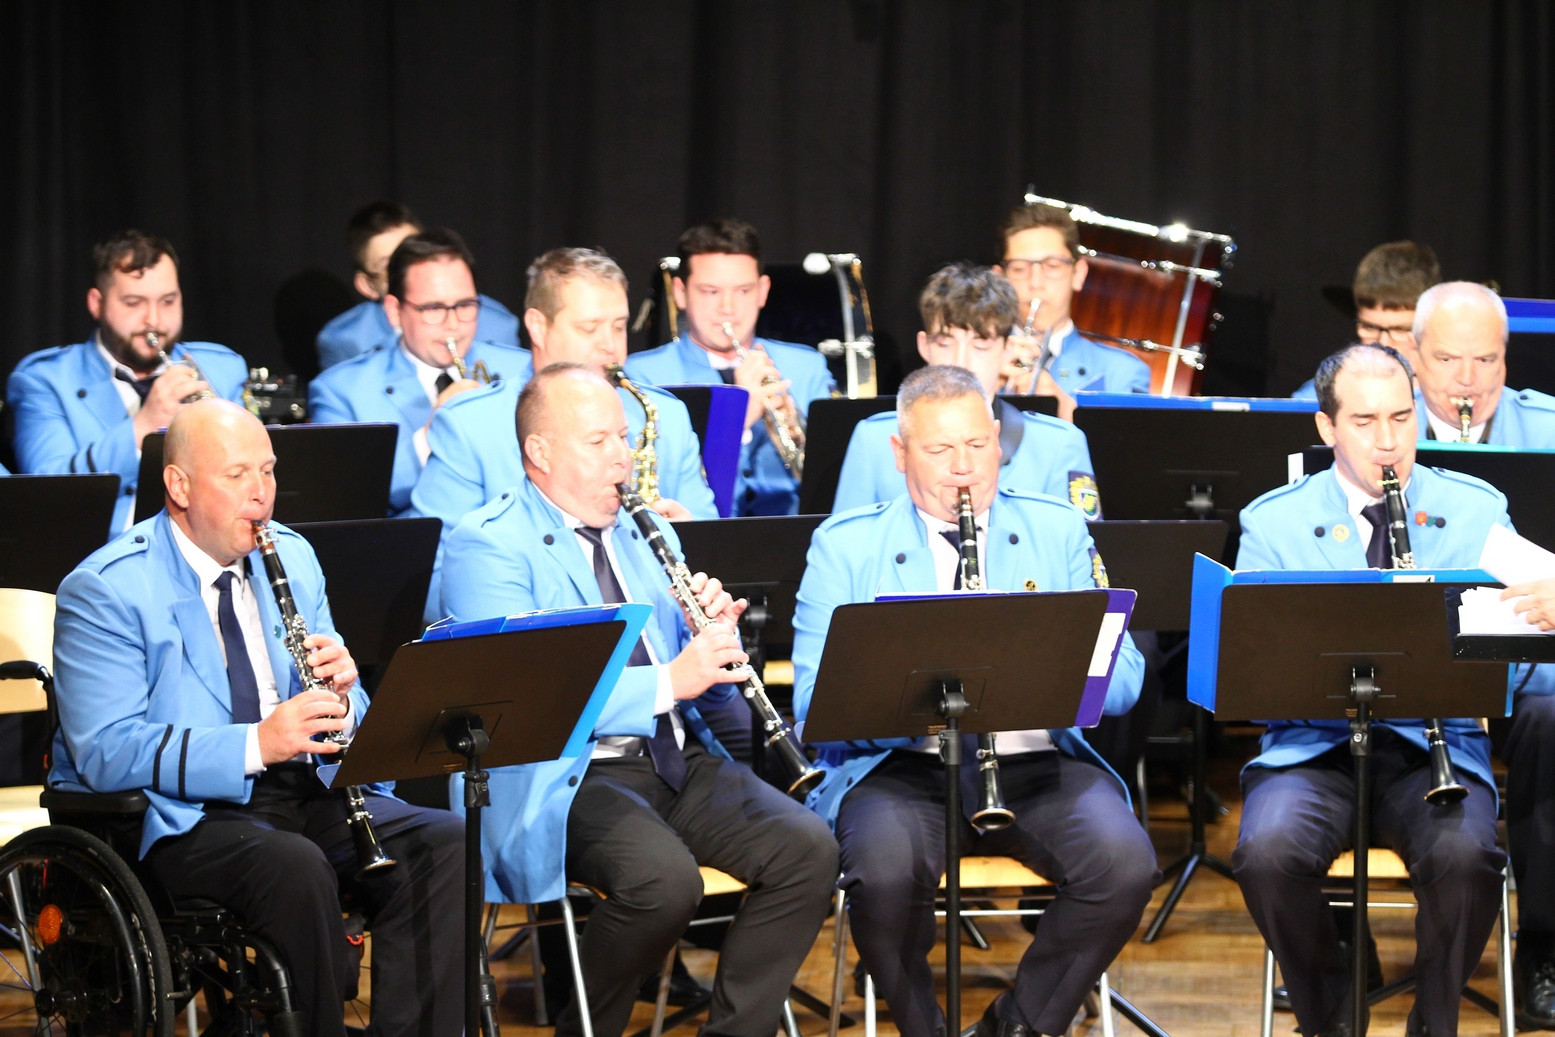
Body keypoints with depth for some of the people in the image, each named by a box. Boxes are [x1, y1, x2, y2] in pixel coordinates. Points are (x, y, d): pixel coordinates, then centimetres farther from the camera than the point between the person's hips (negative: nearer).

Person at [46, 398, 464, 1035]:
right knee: (295, 865, -36)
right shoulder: (105, 590, -8)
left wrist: (338, 697, -9)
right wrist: (255, 744, -27)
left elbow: (342, 717, 17)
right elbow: (105, 753, -18)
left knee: (442, 842, -20)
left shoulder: (292, 557, 14)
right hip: (184, 810, -6)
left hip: (306, 791, 6)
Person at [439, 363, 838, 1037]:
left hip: (678, 760, 7)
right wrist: (666, 683, -23)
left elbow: (710, 688, 21)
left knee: (807, 850, -17)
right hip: (569, 773, -7)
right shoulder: (487, 547, -4)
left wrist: (716, 632, -2)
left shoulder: (647, 538, 20)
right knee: (665, 879, -33)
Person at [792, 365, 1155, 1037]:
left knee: (1124, 865, -27)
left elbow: (1122, 683, 5)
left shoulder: (1058, 532, 13)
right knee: (887, 870, -34)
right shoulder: (845, 547, 7)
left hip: (1038, 762, 2)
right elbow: (815, 704, -4)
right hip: (901, 765, -2)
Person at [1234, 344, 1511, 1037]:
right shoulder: (1272, 523, 6)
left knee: (1465, 853, -33)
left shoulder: (1477, 512, 9)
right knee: (1269, 851, -31)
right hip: (1313, 746, 0)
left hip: (1435, 746, 0)